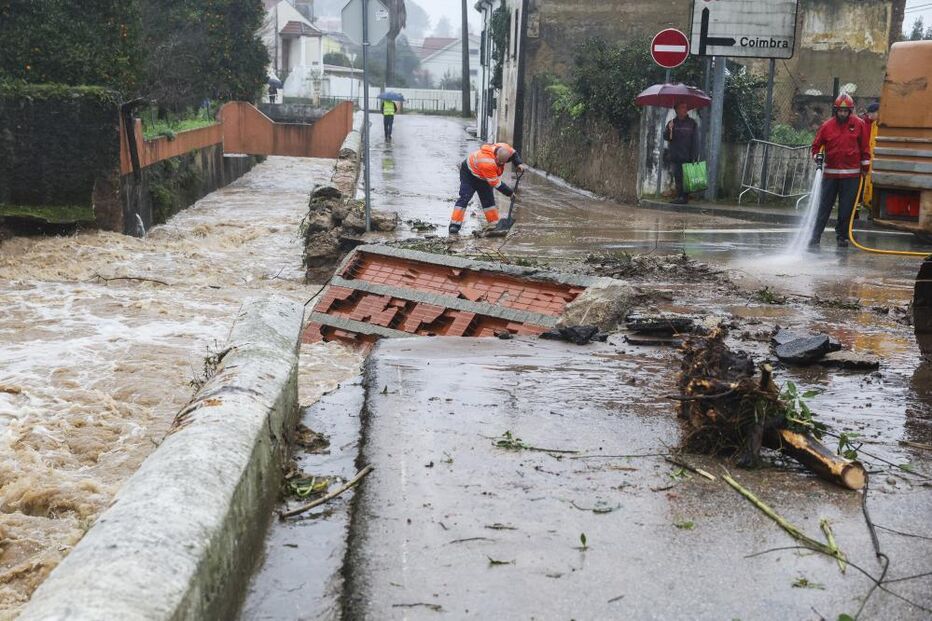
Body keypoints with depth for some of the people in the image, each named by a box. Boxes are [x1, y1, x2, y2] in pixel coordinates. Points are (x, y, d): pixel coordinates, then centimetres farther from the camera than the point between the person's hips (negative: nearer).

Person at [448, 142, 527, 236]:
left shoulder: (504, 148, -24)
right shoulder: (487, 163, -43)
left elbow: (513, 153, 3)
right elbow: (496, 183, -33)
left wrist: (519, 164, -13)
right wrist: (509, 192, -25)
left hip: (482, 177, 8)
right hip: (469, 173, -8)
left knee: (488, 200, 6)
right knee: (464, 198, -17)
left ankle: (493, 224, 14)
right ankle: (454, 226, -20)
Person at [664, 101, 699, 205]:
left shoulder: (692, 124, 2)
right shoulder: (672, 123, 11)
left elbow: (695, 141, -2)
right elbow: (666, 137, 6)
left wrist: (694, 156, -10)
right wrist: (669, 130, -15)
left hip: (687, 157, -3)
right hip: (675, 156, 3)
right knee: (677, 177, 3)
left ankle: (684, 197, -3)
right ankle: (679, 197, 8)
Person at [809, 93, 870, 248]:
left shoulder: (858, 124, 2)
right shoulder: (827, 126, 1)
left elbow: (864, 146, 9)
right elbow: (816, 145, 9)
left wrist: (865, 165, 10)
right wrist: (817, 156, -9)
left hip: (851, 174, 0)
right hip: (830, 173, 0)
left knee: (846, 208, 6)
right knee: (824, 207, 0)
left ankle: (842, 235, 17)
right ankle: (815, 237, 0)